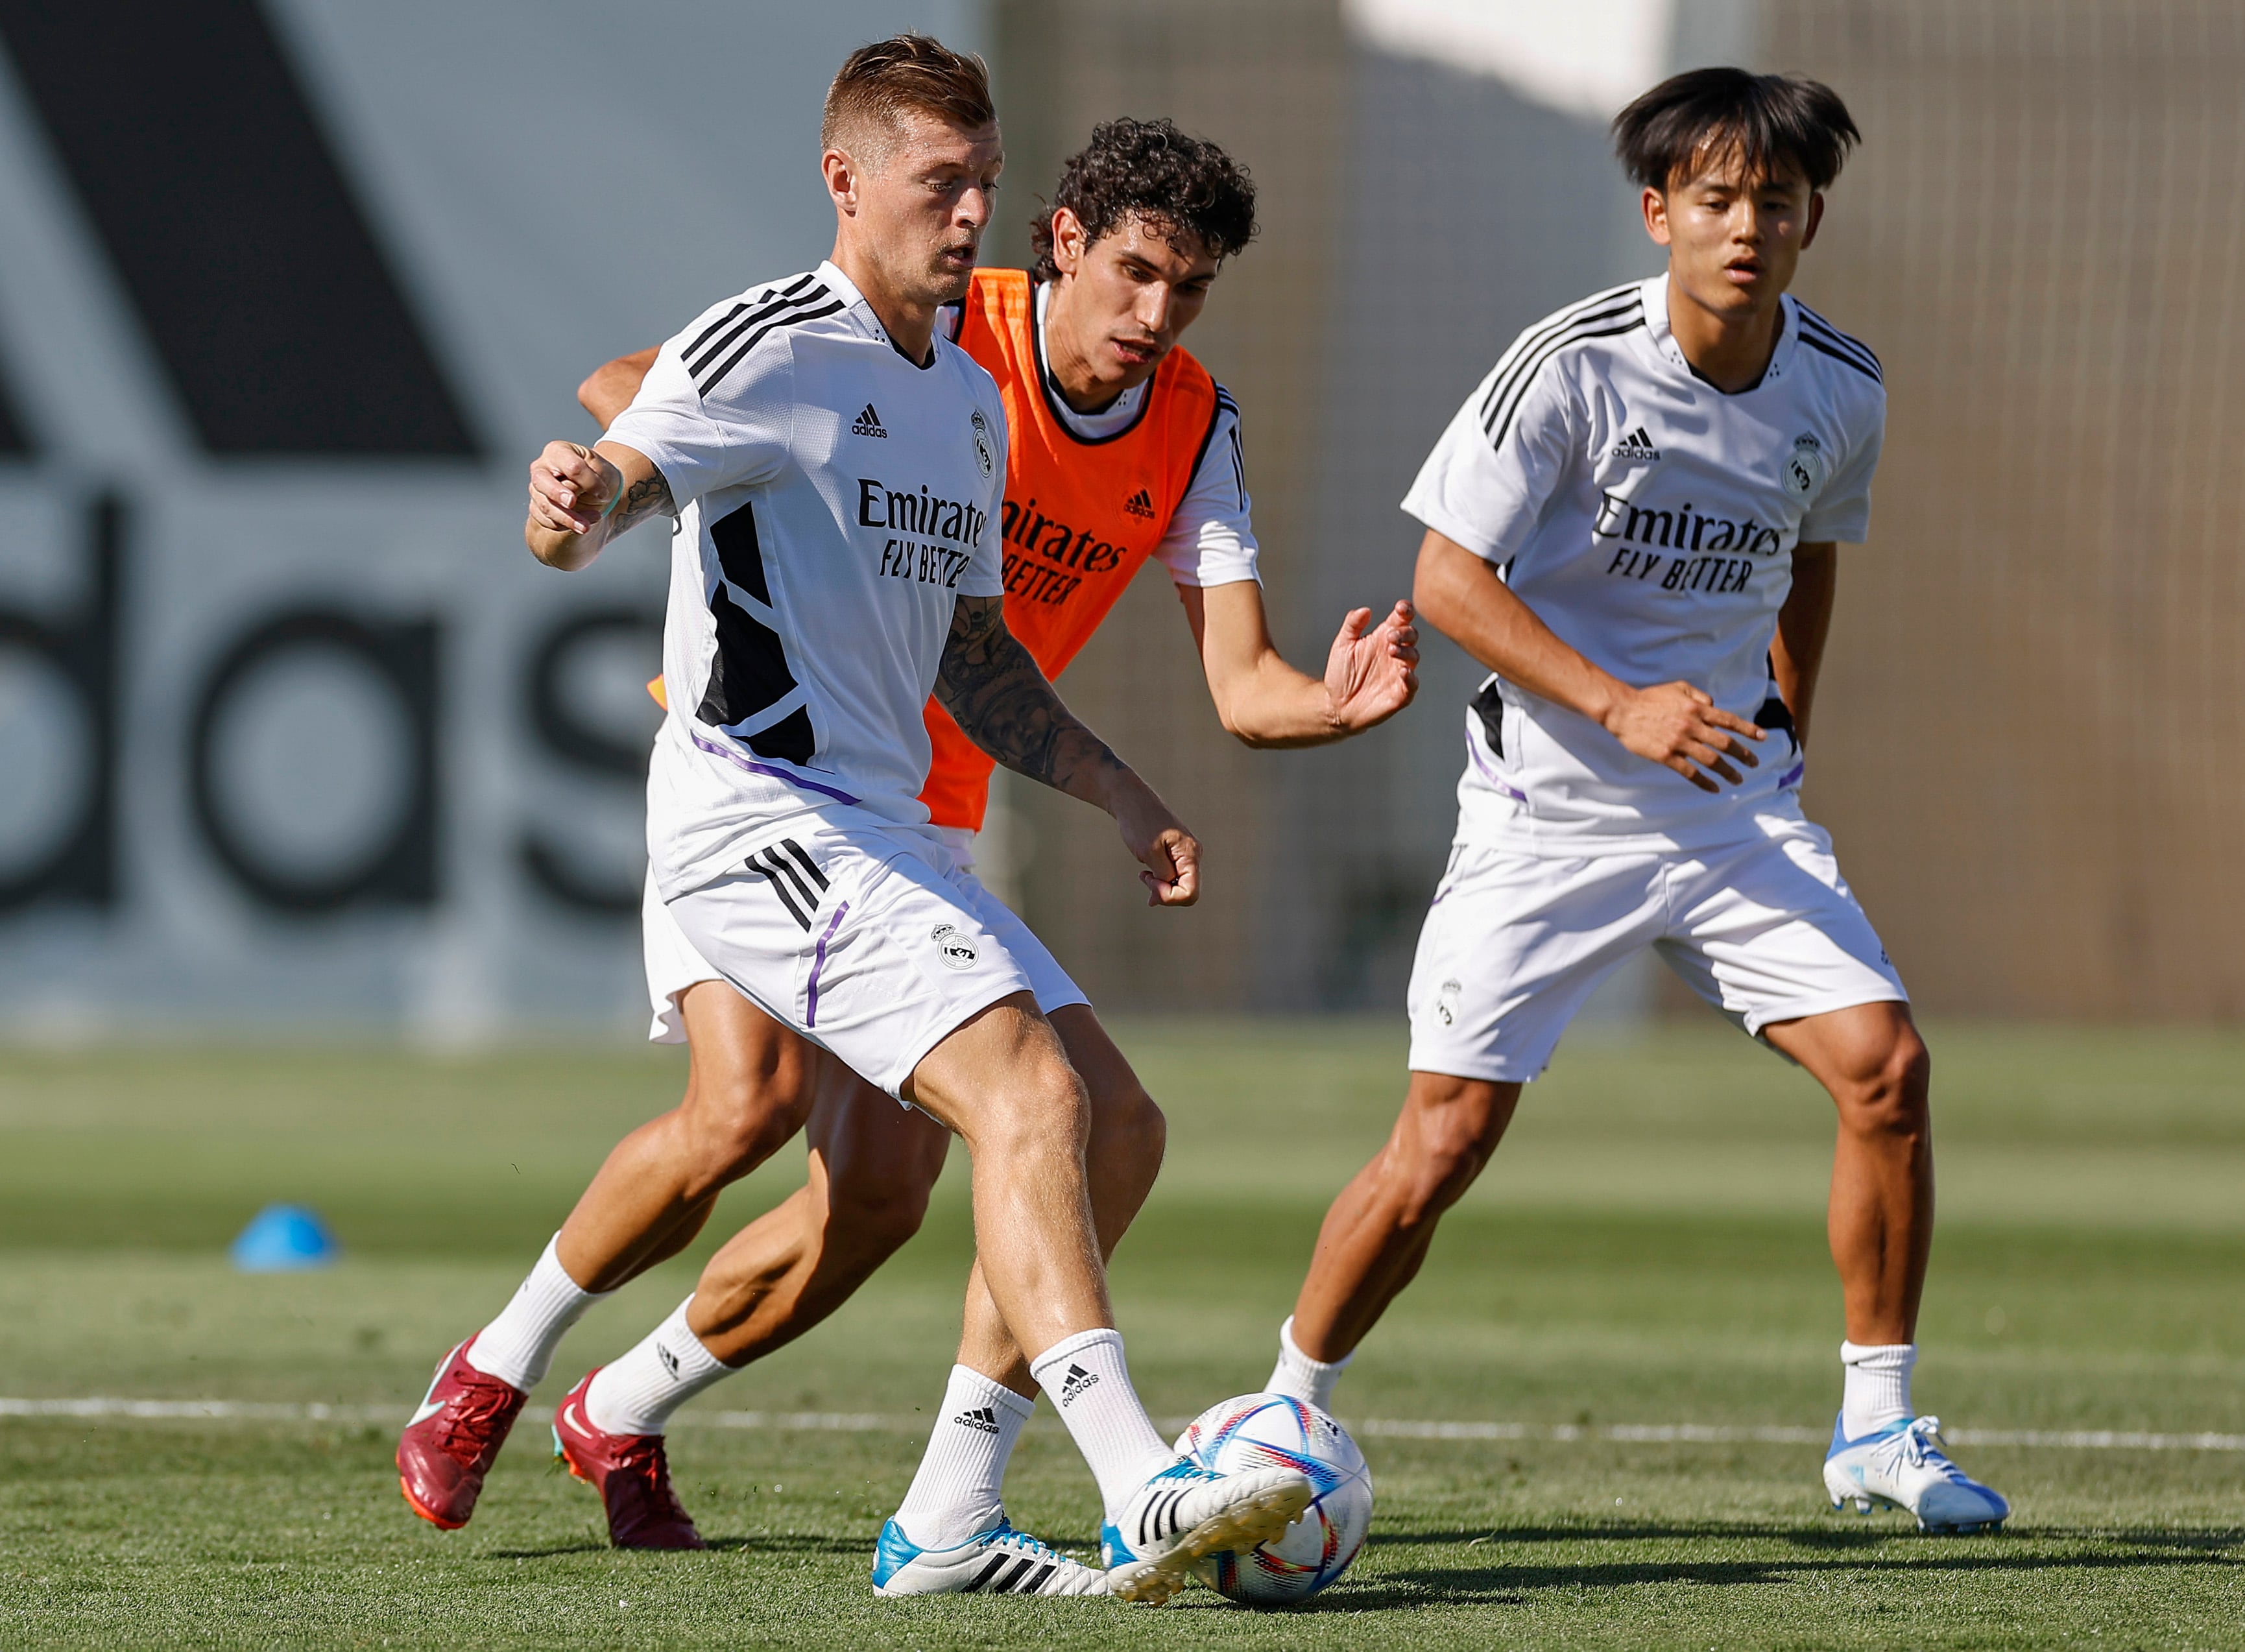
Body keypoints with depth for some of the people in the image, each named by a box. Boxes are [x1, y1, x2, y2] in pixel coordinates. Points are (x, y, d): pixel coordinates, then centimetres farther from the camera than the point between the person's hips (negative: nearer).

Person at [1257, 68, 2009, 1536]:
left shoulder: (1841, 390, -1)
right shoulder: (1572, 368, -16)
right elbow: (1448, 577, -15)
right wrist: (1621, 707, -23)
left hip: (1734, 800, 4)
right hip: (1547, 809, -4)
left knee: (1886, 1067, -11)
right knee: (1448, 1137, -8)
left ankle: (1879, 1427, 3)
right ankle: (1291, 1407, 14)